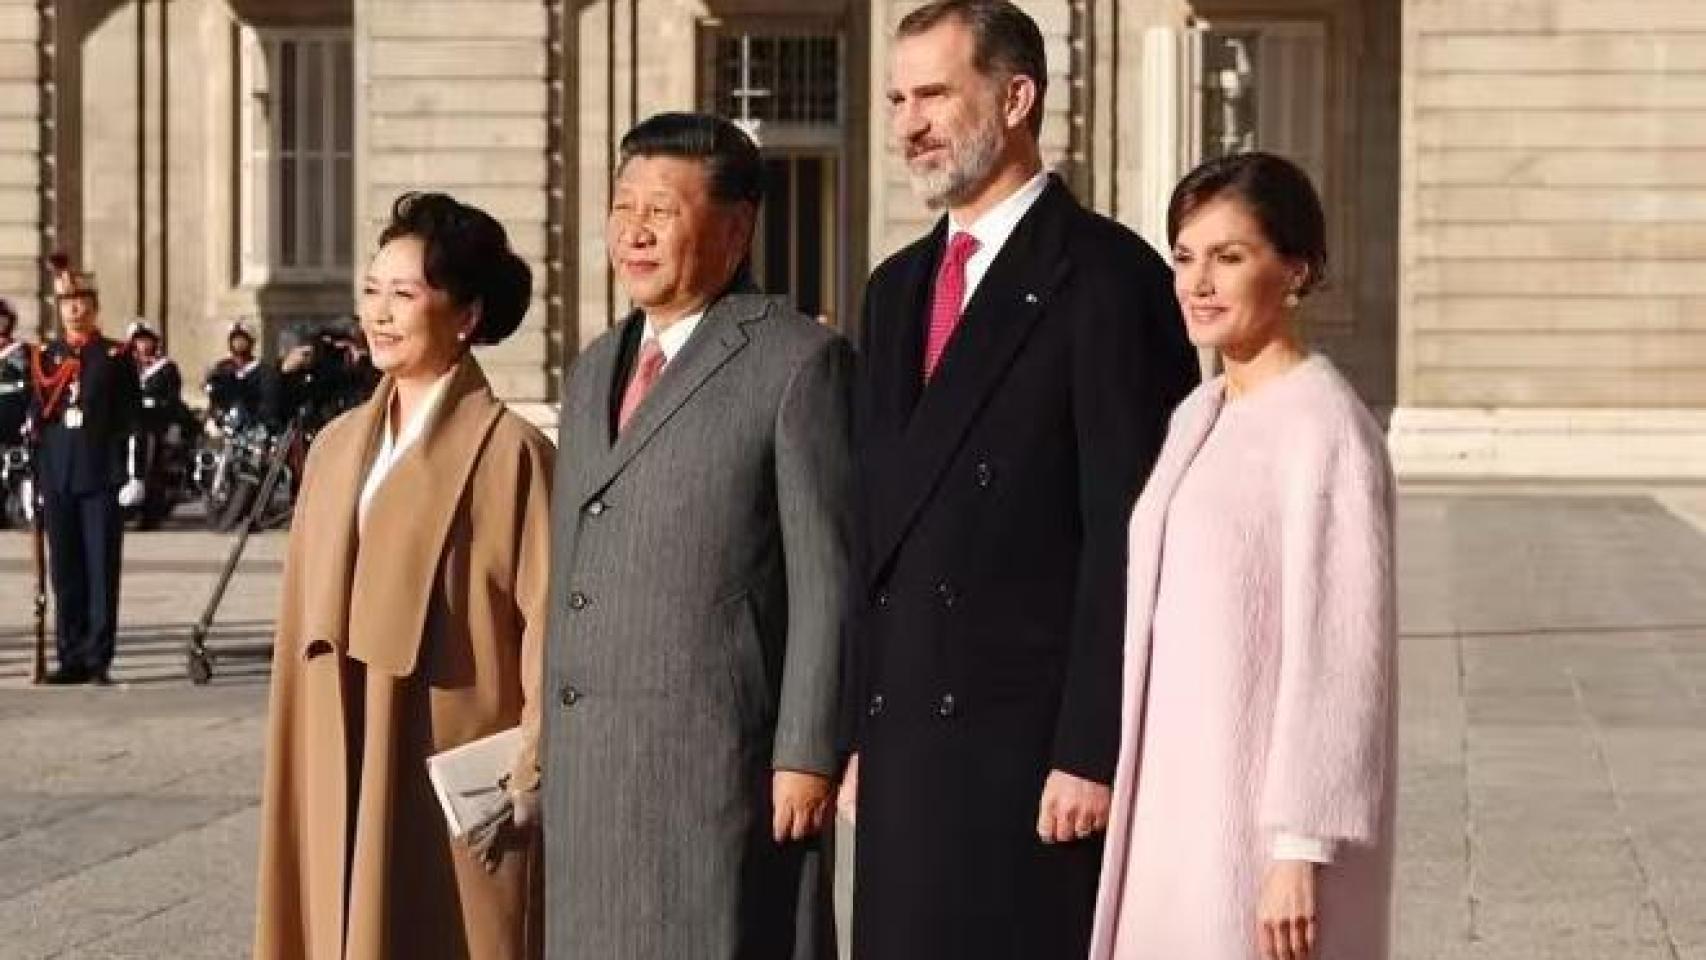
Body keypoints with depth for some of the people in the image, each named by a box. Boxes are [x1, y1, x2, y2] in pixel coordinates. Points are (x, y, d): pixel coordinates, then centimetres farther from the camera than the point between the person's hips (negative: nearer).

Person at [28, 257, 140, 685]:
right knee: (65, 572, 5)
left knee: (102, 569, -3)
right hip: (57, 480, 3)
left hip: (102, 478, -3)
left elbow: (129, 421, 1)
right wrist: (34, 476, 6)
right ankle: (71, 658, 10)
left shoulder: (117, 356, 4)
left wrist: (129, 475, -6)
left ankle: (99, 659, 0)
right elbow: (35, 418, 13)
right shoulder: (44, 357, 12)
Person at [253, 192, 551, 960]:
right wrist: (298, 782, 11)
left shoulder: (508, 452, -9)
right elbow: (312, 624, 14)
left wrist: (530, 780, -12)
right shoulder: (338, 447, 11)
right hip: (345, 782, 6)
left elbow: (548, 628, -9)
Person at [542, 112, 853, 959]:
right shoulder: (593, 371, 17)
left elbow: (827, 578, -9)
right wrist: (552, 749, 14)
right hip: (589, 773, 7)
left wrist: (808, 754, -13)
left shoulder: (799, 362, -6)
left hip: (721, 764, -7)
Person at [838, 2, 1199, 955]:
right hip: (906, 745, 7)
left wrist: (1093, 750, -16)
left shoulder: (1108, 277, -8)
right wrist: (858, 732, 13)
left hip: (1037, 737, -7)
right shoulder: (899, 288, 17)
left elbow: (1128, 538, -12)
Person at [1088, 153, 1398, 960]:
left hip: (1263, 816, -8)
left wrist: (1301, 853, -19)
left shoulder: (1324, 427, -13)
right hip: (1178, 812, 8)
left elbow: (1340, 655, -17)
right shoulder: (1198, 416, 12)